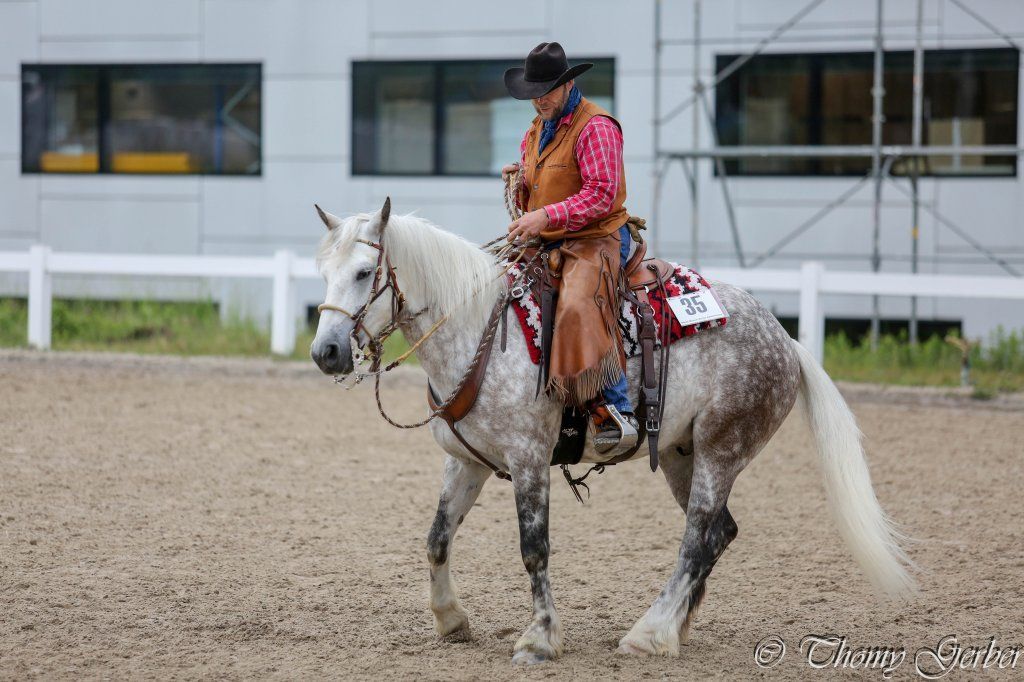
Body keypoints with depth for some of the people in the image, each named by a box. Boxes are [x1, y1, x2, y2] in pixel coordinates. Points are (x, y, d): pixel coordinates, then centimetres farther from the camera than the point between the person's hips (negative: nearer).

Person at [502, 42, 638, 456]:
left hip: (596, 240, -9)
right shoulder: (535, 133, 19)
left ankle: (614, 411, -37)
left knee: (579, 306, -34)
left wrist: (546, 217, -25)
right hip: (546, 244, 9)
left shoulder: (595, 127, -10)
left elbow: (601, 196, -18)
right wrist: (519, 182, 4)